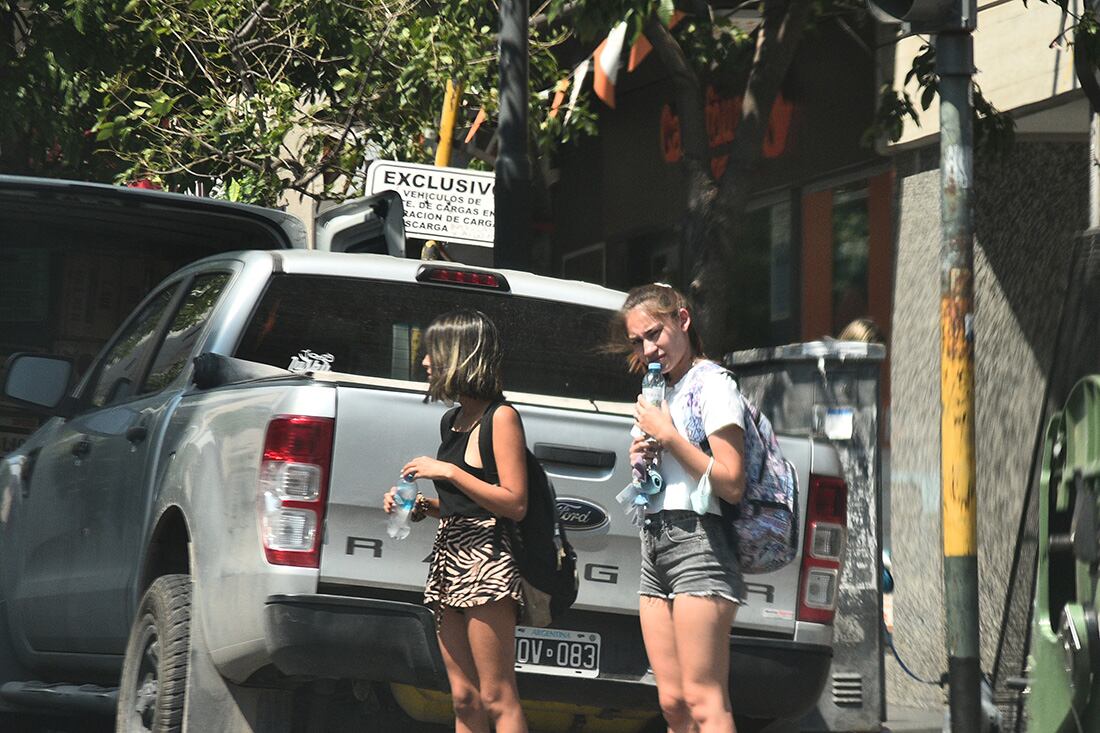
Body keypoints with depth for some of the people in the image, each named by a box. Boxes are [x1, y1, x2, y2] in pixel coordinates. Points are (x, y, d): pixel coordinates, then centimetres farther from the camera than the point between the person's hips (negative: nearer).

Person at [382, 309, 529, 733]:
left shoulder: (501, 417, -6)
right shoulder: (453, 421, 19)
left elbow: (515, 504, -13)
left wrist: (448, 472, -13)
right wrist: (420, 506, 9)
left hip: (486, 555, -9)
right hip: (448, 553, 9)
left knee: (497, 699, -11)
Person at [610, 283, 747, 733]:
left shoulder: (712, 384, -5)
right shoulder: (660, 391, 22)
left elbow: (731, 484, -13)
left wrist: (668, 437, -12)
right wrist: (640, 460, 9)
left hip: (698, 539, -9)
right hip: (654, 544, 9)